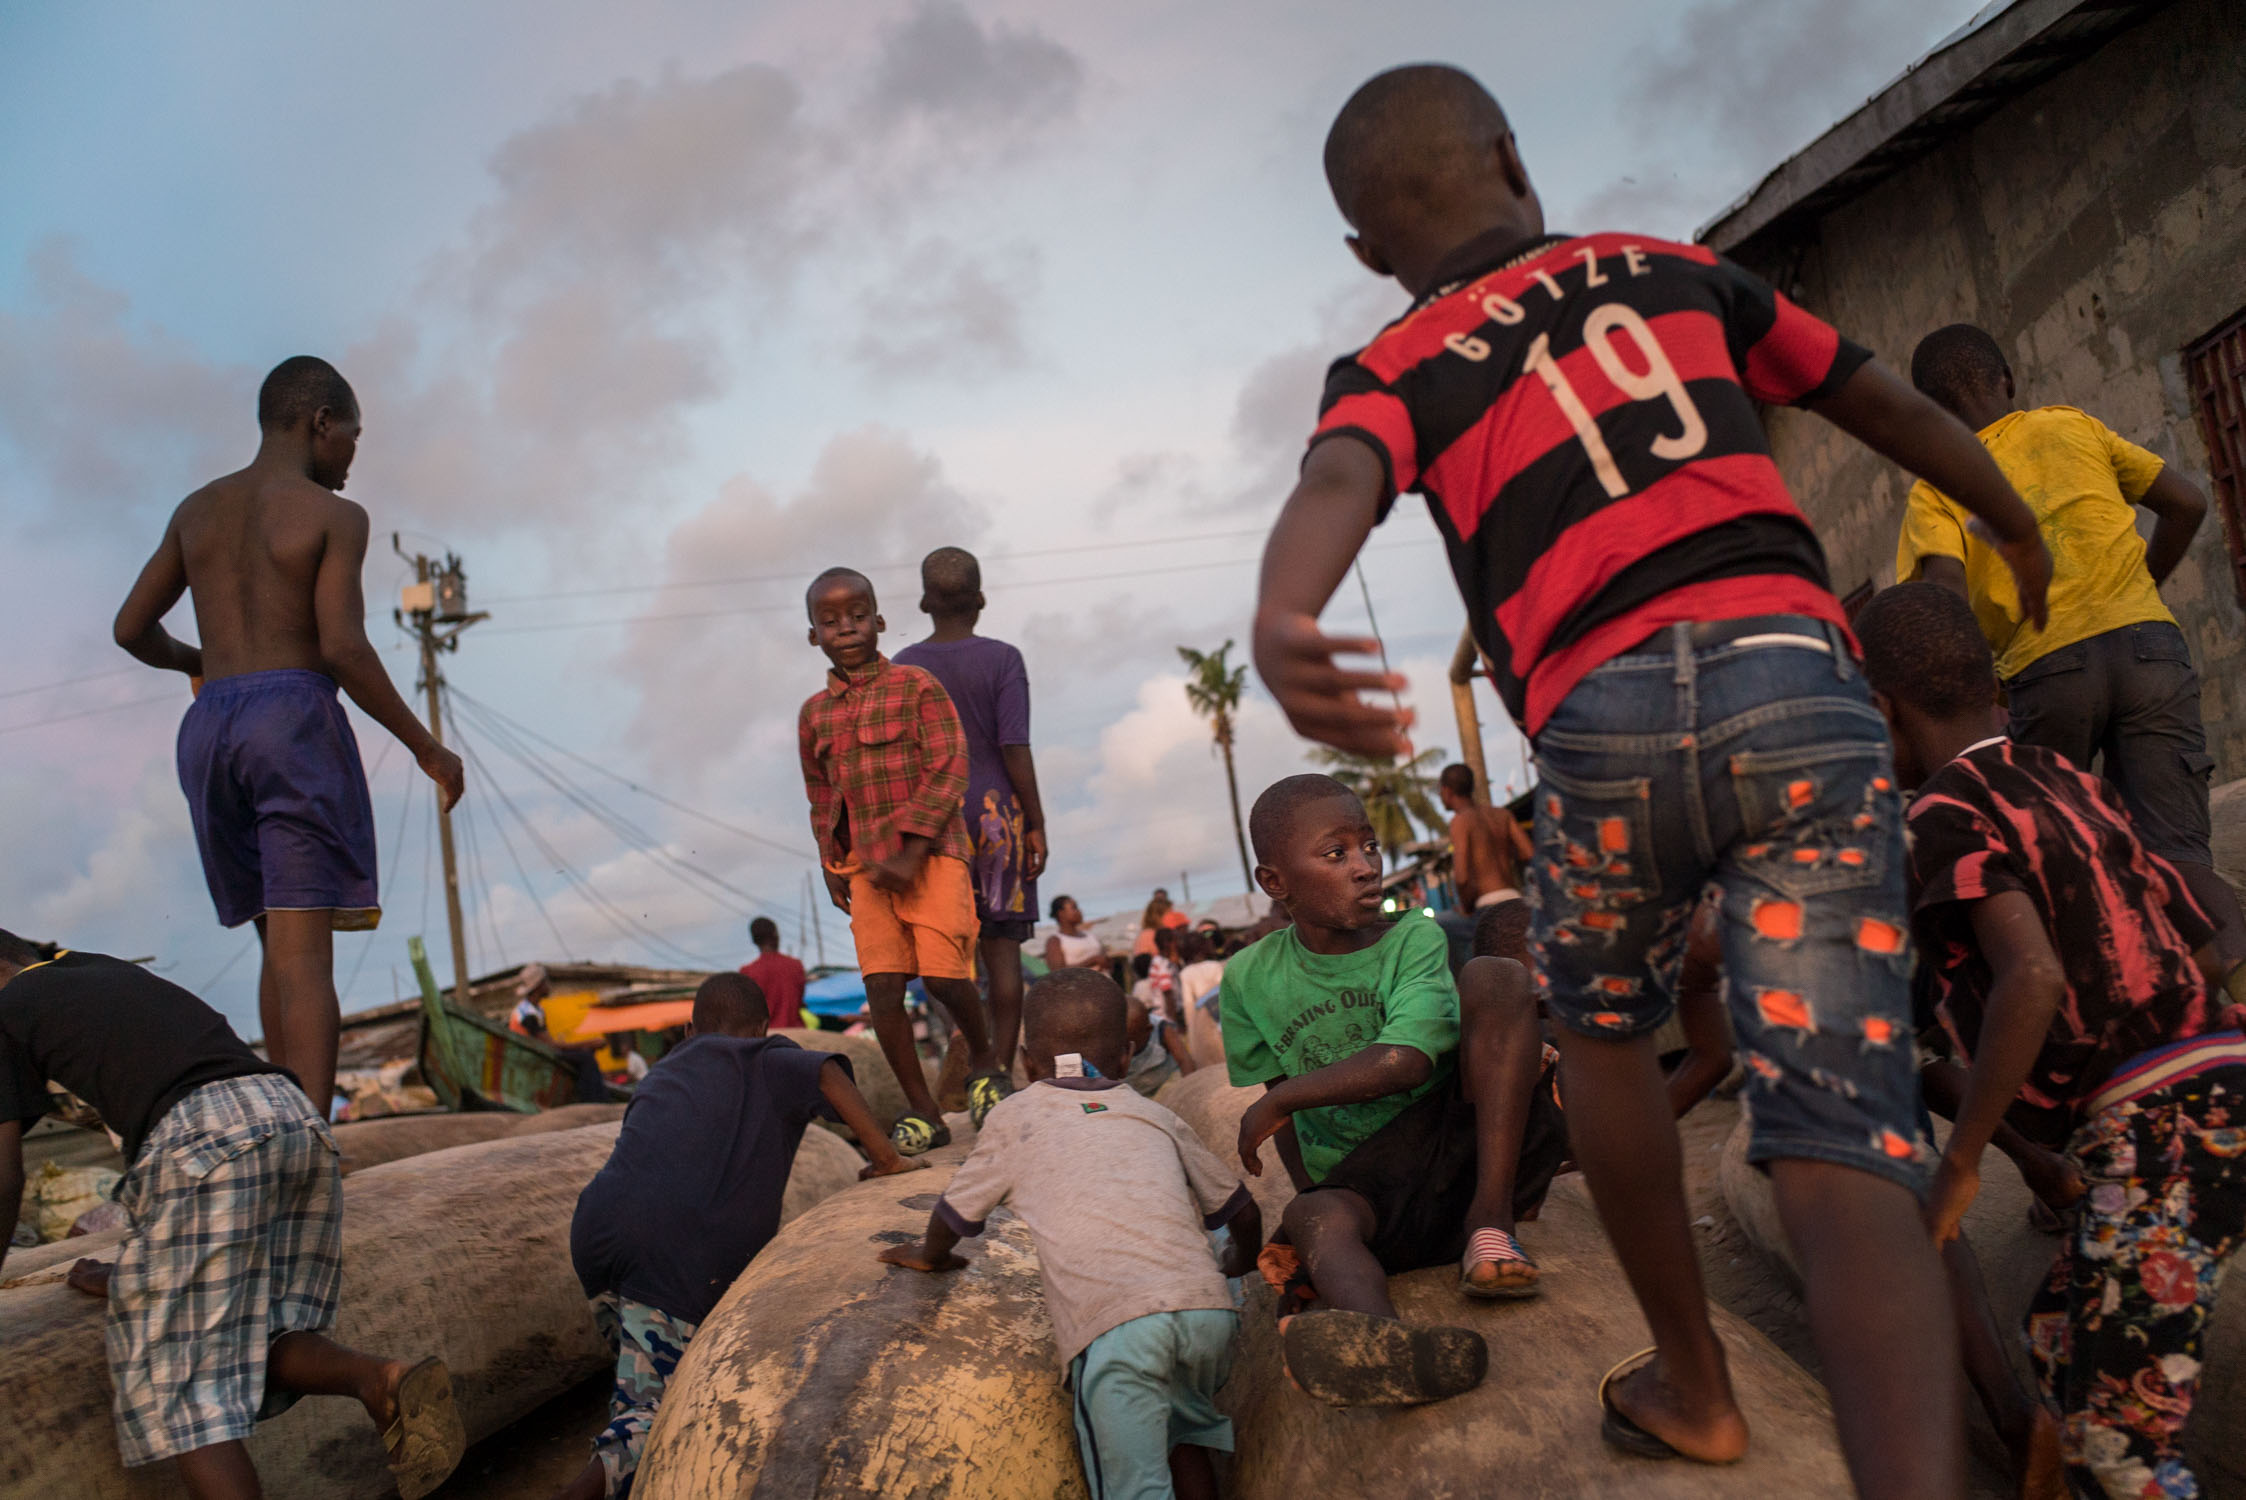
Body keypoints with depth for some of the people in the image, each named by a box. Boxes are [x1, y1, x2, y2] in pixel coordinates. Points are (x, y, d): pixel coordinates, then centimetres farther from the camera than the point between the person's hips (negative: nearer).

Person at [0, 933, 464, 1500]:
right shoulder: (129, 977, 40)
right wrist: (130, 1275, 50)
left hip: (201, 1143, -6)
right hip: (297, 1118, 6)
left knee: (177, 1380, 1)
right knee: (253, 1351, 14)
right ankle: (383, 1382, -15)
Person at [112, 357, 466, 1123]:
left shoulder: (197, 509, 15)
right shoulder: (336, 516, -4)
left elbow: (132, 629, 18)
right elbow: (343, 647, -14)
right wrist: (427, 746, -6)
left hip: (209, 731, 6)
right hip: (297, 723, -6)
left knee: (281, 944, 18)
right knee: (304, 956, -9)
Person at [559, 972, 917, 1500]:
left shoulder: (665, 1071, 31)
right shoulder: (767, 1061, 14)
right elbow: (827, 1073, -8)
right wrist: (885, 1159, -4)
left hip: (597, 1235, 6)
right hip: (681, 1262, -6)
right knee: (652, 1412, 0)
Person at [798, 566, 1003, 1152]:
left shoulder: (916, 686, -3)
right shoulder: (814, 713, 11)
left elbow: (949, 770, -9)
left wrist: (911, 853, -15)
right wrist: (833, 866, 17)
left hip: (931, 853, -4)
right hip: (866, 866, 4)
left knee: (944, 974, -14)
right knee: (883, 987, -3)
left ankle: (983, 1060, 16)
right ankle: (923, 1114, 8)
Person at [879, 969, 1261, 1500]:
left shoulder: (1013, 1119, 20)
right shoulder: (1157, 1118, 26)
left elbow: (953, 1216, 30)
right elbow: (1242, 1212, 32)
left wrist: (929, 1256, 53)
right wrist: (1238, 1263, 54)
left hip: (1112, 1322, -4)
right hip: (1205, 1305, 4)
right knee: (1184, 1434, 27)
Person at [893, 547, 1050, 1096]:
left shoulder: (903, 668, 3)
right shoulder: (1003, 660, -4)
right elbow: (1015, 748, -10)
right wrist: (1036, 824, -5)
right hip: (998, 814, -1)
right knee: (1002, 947, 3)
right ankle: (1001, 1070, 3)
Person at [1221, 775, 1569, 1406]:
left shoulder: (1416, 939, -7)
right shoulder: (1251, 980, 3)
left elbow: (1406, 1062, -22)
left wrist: (1279, 1101, -16)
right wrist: (1307, 1193, 1)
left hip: (1469, 1148, -1)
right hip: (1364, 1184, 2)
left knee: (1504, 982, -20)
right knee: (1312, 1217, -33)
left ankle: (1490, 1221, -24)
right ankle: (1382, 1337, -67)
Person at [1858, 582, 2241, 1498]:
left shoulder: (1947, 812, -10)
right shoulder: (2068, 783, 16)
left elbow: (2033, 975, -25)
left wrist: (1959, 1163, -18)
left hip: (2159, 1129, -9)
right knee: (2059, 1342, 20)